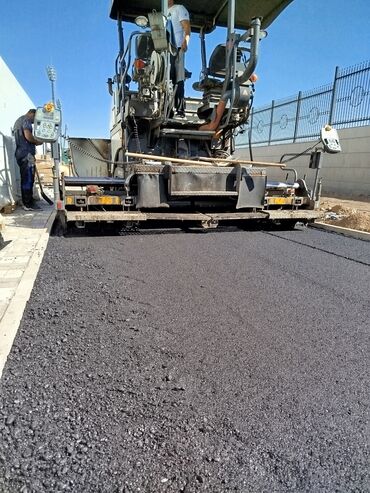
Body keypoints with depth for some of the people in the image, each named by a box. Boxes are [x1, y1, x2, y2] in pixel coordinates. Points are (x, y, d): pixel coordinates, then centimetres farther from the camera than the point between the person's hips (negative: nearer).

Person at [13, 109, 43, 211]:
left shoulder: (18, 121, 27)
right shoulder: (26, 120, -5)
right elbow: (28, 136, -19)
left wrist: (34, 142, 18)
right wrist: (37, 142, -2)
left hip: (20, 153, 10)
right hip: (26, 154, -10)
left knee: (25, 179, 10)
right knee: (28, 179, -9)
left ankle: (27, 202, 13)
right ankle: (28, 204, -7)